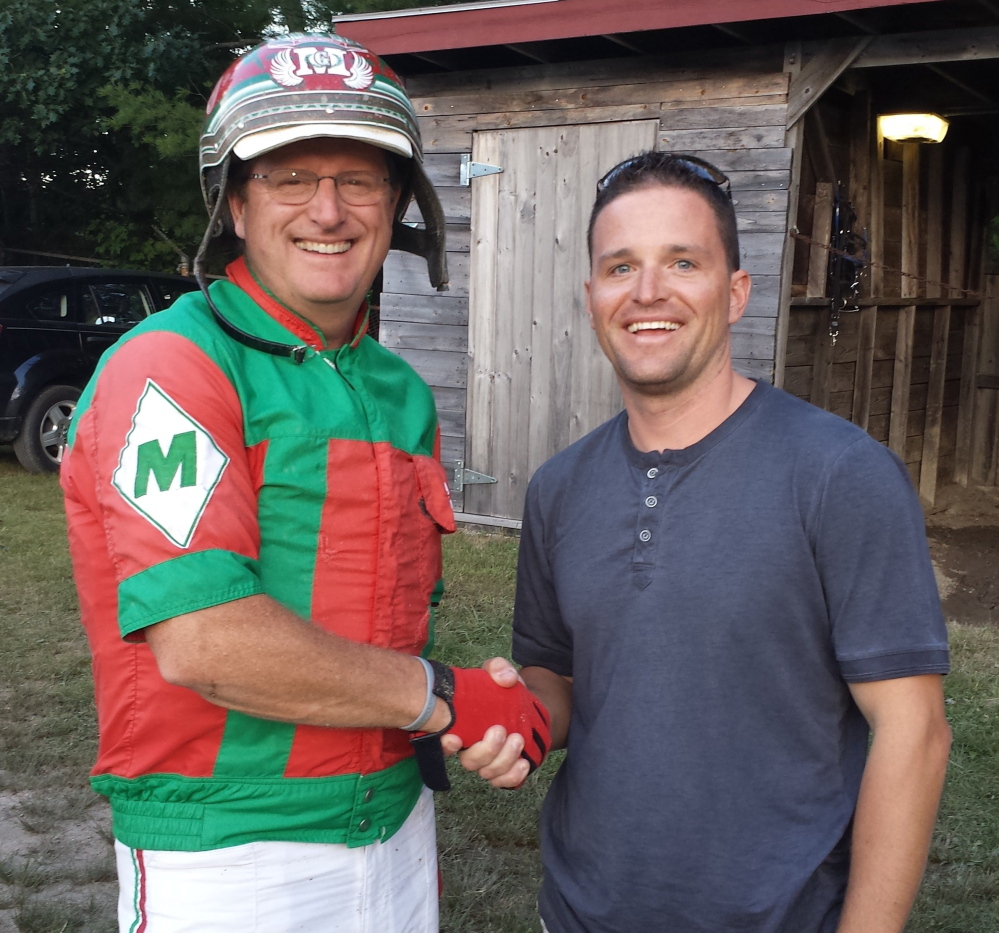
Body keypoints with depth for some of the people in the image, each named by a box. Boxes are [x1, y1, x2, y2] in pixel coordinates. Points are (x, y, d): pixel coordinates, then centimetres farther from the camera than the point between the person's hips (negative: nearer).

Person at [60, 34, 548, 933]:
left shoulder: (402, 392, 8)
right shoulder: (169, 369, -16)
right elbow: (202, 643, -25)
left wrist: (499, 718, -3)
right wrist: (443, 696, -16)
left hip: (393, 827, 7)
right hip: (224, 859, -6)